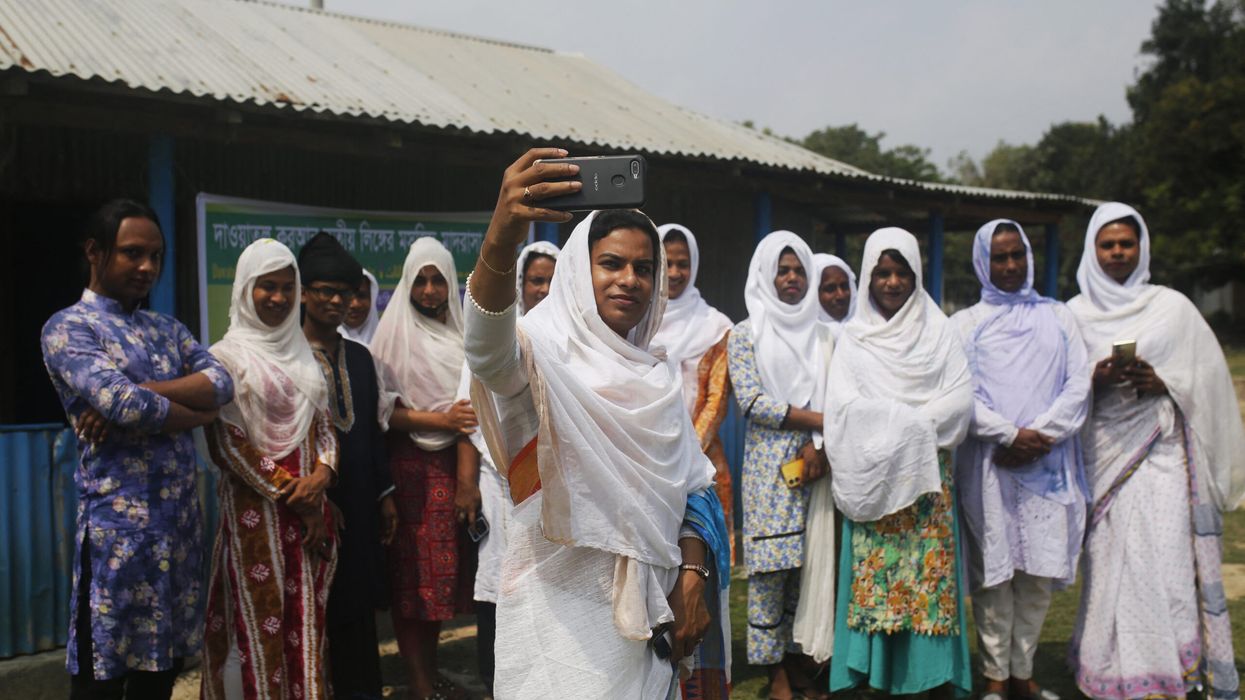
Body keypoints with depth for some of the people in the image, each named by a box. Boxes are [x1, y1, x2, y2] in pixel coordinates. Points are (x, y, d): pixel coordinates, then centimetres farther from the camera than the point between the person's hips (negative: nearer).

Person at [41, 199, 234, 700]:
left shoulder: (167, 329, 16)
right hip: (119, 521, -6)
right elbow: (123, 406, -20)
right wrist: (198, 412, -4)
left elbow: (220, 382, -1)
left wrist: (133, 395, -14)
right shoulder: (68, 328, -4)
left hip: (181, 517, 6)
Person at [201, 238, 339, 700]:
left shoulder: (302, 354, 13)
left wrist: (322, 473, -7)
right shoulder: (226, 357, -3)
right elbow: (229, 443, -9)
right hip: (256, 509, -5)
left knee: (306, 619, 7)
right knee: (262, 621, 1)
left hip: (310, 505, 5)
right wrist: (289, 492, -11)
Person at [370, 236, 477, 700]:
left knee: (443, 568, 8)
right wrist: (439, 420, -15)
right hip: (411, 466, -4)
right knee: (414, 571, -1)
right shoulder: (397, 334, -2)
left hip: (453, 464, 4)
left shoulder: (459, 333, 10)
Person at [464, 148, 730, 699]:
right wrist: (499, 241, -49)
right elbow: (489, 354, -33)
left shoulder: (656, 377, 11)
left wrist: (692, 578, -2)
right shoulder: (546, 352, -8)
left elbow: (688, 488, 12)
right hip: (559, 602, -5)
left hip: (643, 601, 6)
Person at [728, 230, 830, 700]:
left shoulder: (822, 334, 12)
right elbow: (750, 400, -7)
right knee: (770, 567, -2)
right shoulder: (746, 334, 4)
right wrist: (820, 420, -9)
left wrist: (820, 443, -11)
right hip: (770, 464, -3)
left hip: (818, 460, 3)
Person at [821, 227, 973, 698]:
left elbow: (961, 399, -1)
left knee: (930, 569, -2)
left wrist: (910, 426, -12)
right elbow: (844, 406, -5)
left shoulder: (939, 331, 8)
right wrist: (911, 422, -13)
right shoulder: (853, 337, 7)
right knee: (876, 571, -3)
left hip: (928, 473, 1)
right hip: (873, 474, 0)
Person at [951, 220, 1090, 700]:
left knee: (1039, 571, 3)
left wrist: (1041, 435, -9)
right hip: (989, 463, -2)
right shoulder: (965, 324, 9)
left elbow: (1079, 383, 5)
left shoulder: (1057, 317, 15)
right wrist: (1010, 435, -12)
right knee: (994, 570, -2)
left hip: (1048, 462, 2)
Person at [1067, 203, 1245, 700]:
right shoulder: (1075, 313, 9)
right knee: (1111, 559, -3)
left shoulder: (1172, 306, 8)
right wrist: (1095, 379, -11)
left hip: (1163, 449, -1)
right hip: (1103, 451, 1)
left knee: (1167, 556, -9)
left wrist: (1162, 382, -10)